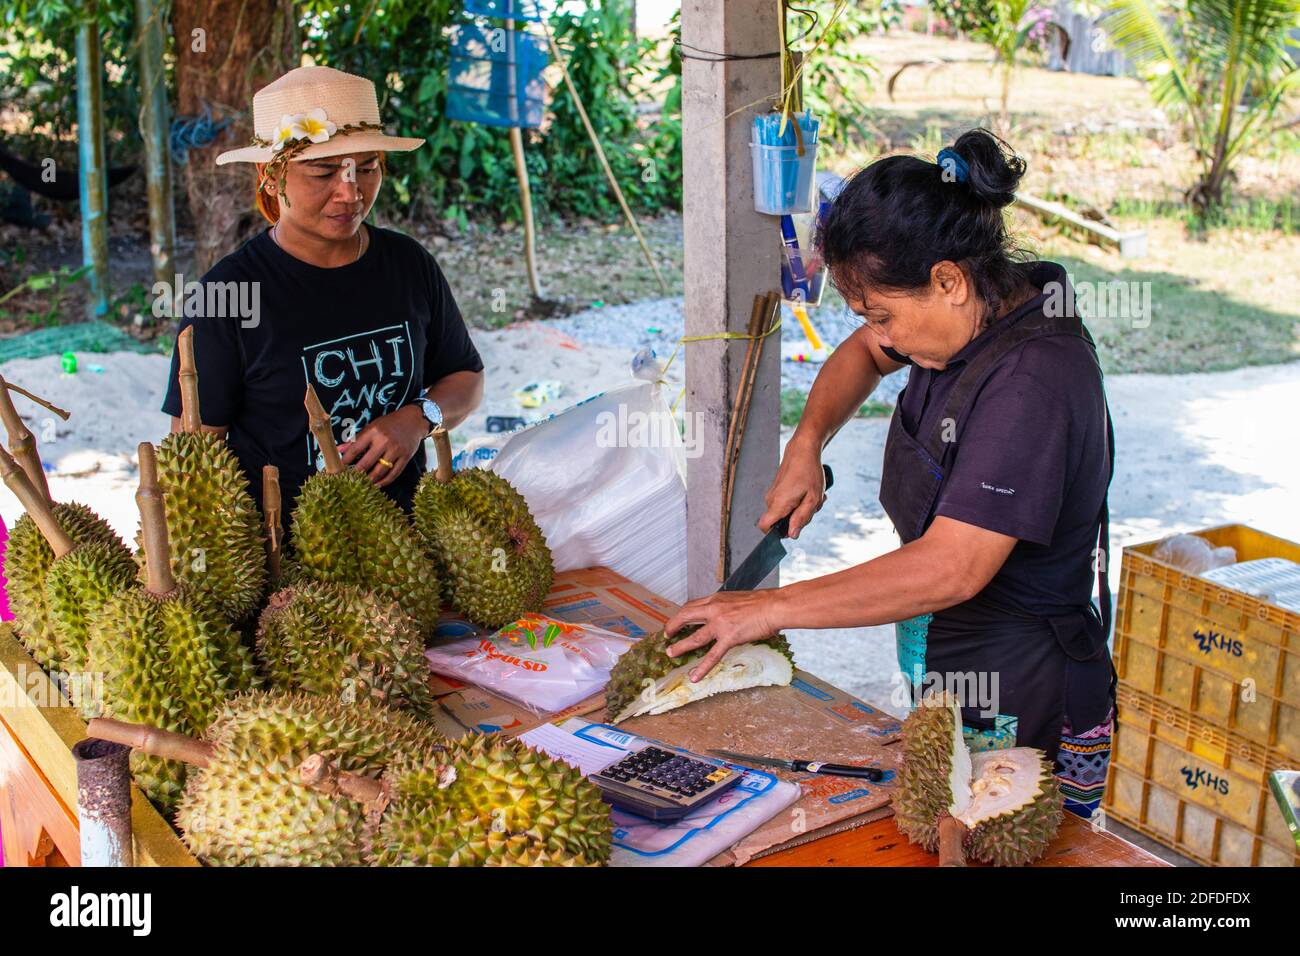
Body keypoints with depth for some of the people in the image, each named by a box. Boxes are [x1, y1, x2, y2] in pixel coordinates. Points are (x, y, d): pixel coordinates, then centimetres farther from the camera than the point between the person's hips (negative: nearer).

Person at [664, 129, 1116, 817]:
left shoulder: (1034, 379, -27)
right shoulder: (978, 310, 1)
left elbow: (952, 568, -30)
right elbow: (862, 354, 22)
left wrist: (773, 608, -24)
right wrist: (806, 444, 4)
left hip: (1020, 709, -8)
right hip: (948, 675, 9)